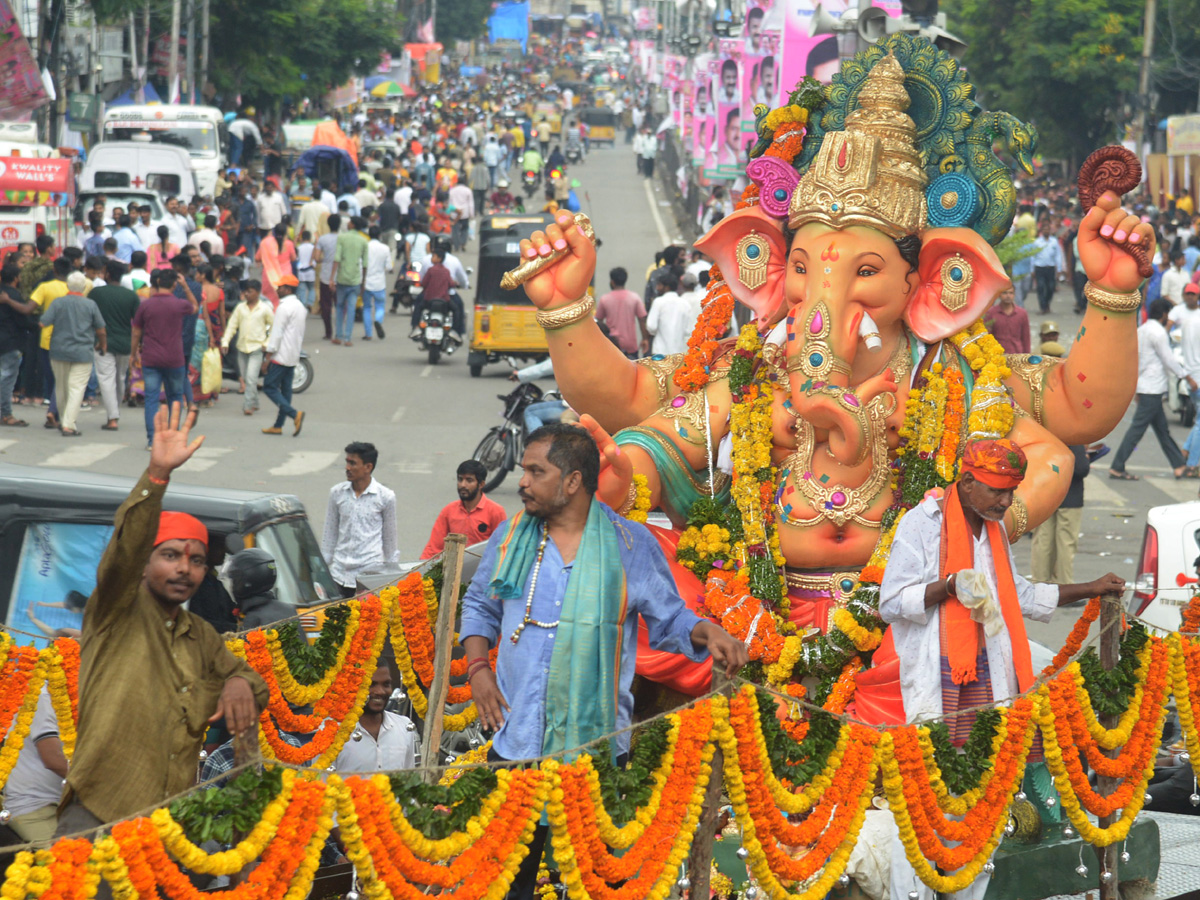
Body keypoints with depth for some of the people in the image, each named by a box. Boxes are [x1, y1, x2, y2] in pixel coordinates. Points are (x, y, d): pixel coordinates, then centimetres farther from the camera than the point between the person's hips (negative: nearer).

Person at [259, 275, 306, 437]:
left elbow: (277, 332, -17)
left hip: (281, 355, -9)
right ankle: (278, 426, 12)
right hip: (294, 356, 9)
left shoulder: (284, 307, -15)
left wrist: (269, 356, -14)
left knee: (270, 387, -6)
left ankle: (295, 414, -19)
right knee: (286, 389, 10)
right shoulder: (300, 306, 14)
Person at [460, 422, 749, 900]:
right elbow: (479, 606, 20)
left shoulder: (631, 545, -2)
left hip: (596, 749, -2)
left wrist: (706, 633, -16)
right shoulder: (511, 536, 7)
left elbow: (669, 620, 5)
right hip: (514, 745, 2)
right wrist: (477, 666, 4)